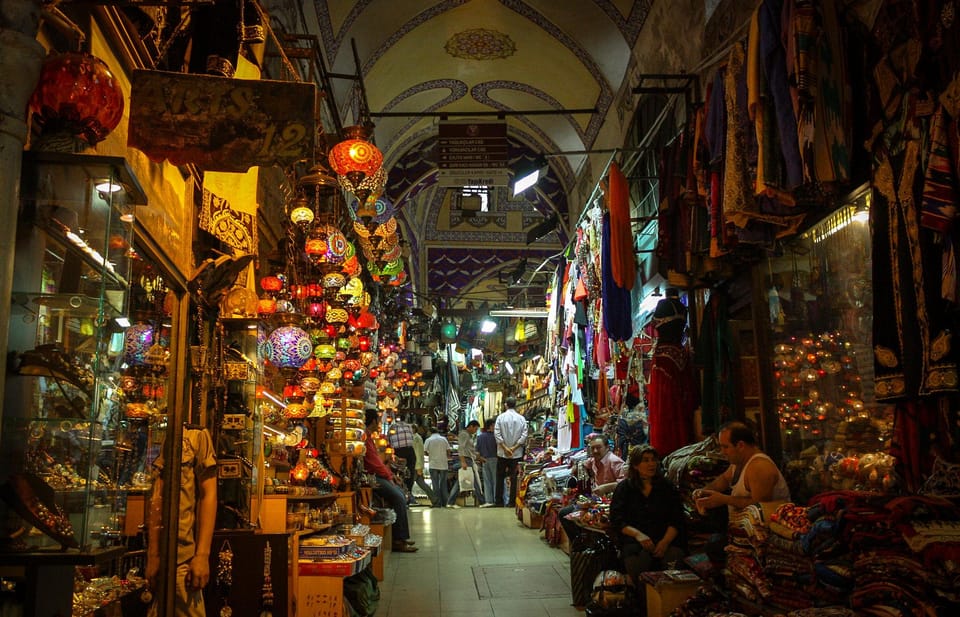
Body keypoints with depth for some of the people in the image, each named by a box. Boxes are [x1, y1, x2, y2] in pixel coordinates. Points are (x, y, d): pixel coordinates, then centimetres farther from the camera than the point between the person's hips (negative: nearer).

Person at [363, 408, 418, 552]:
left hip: (376, 475, 11)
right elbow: (374, 462, -19)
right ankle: (398, 540, -13)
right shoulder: (365, 437, -17)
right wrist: (388, 476, -9)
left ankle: (401, 536, 9)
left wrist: (390, 474, 12)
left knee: (401, 494, 9)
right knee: (398, 497, -17)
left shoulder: (369, 436, 19)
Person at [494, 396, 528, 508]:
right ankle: (512, 501, 6)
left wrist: (505, 448, -8)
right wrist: (514, 447, -7)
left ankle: (498, 501, 11)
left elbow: (497, 434, -11)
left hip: (502, 453, 0)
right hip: (517, 453, 0)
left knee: (500, 477, 10)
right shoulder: (521, 418, -3)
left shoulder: (500, 417, -4)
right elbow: (524, 435, -9)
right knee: (514, 478, 6)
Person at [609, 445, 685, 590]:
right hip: (634, 540, -1)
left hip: (665, 539, 1)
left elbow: (676, 520, 8)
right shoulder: (624, 488, 15)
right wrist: (638, 534, -14)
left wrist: (665, 541, -11)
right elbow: (616, 521, 5)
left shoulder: (667, 487, 18)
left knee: (674, 556, -33)